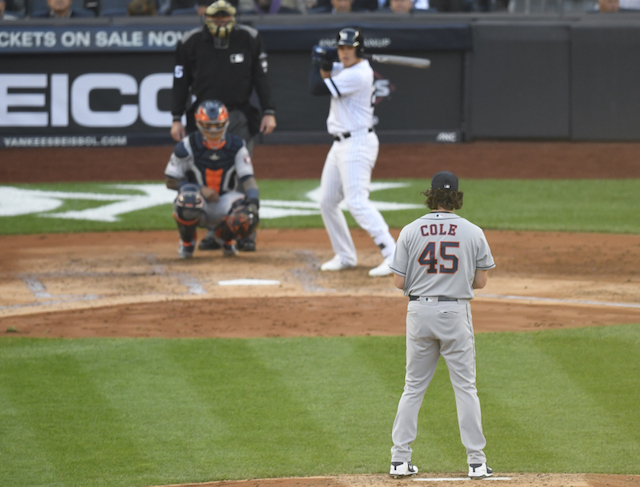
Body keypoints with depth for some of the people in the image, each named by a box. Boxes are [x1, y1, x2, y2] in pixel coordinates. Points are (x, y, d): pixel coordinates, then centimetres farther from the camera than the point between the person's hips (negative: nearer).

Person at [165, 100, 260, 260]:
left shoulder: (236, 146, -4)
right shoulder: (187, 147, -10)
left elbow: (248, 179, -10)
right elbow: (170, 181, -6)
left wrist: (253, 202, -31)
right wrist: (200, 189, -19)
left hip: (224, 203, 2)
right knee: (189, 197, -40)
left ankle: (226, 239, 8)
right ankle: (187, 243, -6)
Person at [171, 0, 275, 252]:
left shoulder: (249, 40, -1)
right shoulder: (191, 43, -1)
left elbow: (261, 78, 3)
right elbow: (181, 82, 3)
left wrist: (269, 112, -3)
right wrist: (177, 119, 0)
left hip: (239, 117, -1)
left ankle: (245, 233, 3)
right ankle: (214, 233, 9)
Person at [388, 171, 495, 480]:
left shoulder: (410, 231, -2)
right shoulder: (473, 233, -2)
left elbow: (399, 282, -2)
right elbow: (481, 281, 3)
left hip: (419, 312, 1)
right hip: (456, 312, -1)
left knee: (414, 387, 10)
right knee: (465, 387, 5)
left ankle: (400, 459, 7)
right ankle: (476, 461, 4)